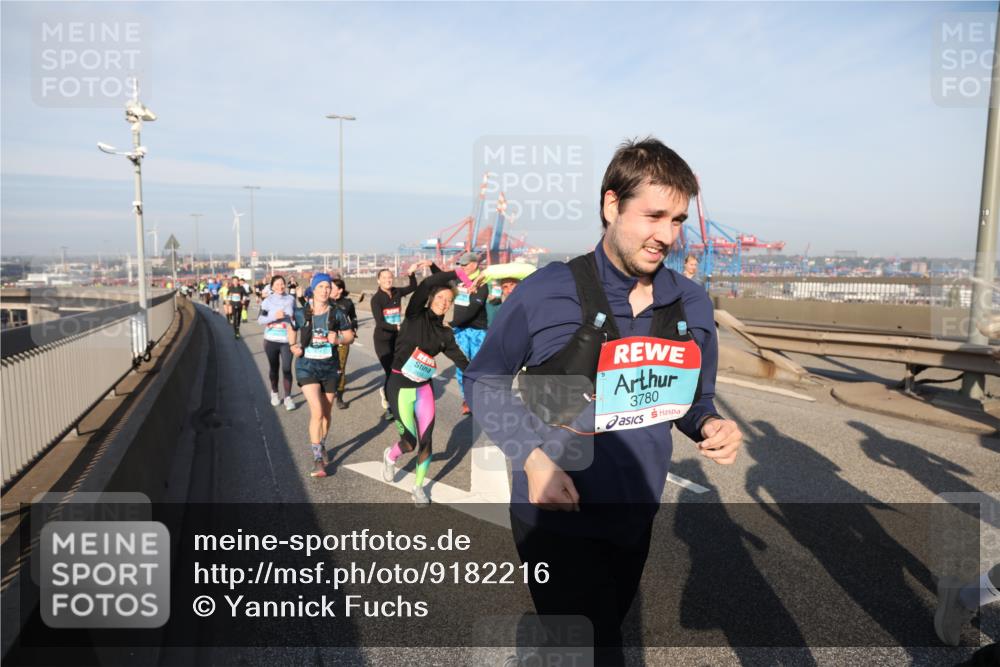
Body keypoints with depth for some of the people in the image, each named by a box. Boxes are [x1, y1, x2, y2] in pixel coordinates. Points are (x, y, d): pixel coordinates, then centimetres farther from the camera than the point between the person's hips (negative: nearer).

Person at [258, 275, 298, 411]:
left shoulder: (291, 299, 2)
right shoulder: (268, 301, -4)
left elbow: (295, 315, 16)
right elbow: (260, 320, -9)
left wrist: (294, 327, 1)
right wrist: (274, 316, -22)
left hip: (287, 341, 0)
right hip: (271, 340, 0)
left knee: (287, 369, -5)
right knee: (274, 368, 13)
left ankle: (288, 397, 2)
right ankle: (274, 393, 31)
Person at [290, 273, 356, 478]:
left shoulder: (337, 314, -3)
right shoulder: (301, 313, -4)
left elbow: (350, 336, 3)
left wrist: (338, 339, -18)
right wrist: (295, 347, -13)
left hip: (330, 366, 2)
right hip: (307, 366, -2)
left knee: (326, 413, 13)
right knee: (317, 412, -15)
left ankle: (322, 446, 39)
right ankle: (317, 459, -4)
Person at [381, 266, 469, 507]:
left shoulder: (445, 333, 5)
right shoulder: (415, 316, -9)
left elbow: (461, 360, 11)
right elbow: (426, 285, -23)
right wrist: (457, 273, -21)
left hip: (424, 388, 4)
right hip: (400, 387, -4)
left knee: (426, 439, 2)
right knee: (412, 440, -4)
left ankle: (419, 487, 24)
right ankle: (390, 456, 33)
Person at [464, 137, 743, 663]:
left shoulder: (692, 305, -2)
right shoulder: (547, 293, -17)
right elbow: (483, 381, -6)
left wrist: (710, 424, -12)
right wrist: (533, 458, -20)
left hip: (637, 519, 6)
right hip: (558, 516, -5)